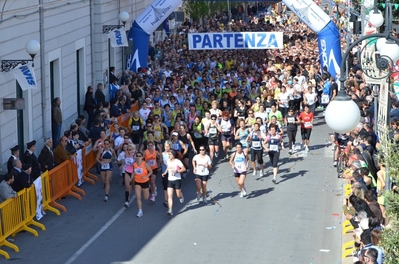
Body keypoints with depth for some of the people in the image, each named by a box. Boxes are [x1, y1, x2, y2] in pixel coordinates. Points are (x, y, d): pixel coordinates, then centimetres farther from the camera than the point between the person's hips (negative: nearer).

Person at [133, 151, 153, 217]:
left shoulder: (145, 164, -15)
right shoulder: (134, 164, -4)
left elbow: (151, 171, -7)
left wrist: (146, 176, -22)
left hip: (145, 182, -2)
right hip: (137, 182, 2)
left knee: (146, 198, 12)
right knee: (138, 197, -11)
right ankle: (140, 211, -5)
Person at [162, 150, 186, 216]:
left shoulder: (177, 161, -12)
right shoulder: (168, 161, 5)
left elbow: (184, 169, -12)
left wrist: (176, 171, -24)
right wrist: (165, 172, 8)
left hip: (177, 180, -4)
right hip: (170, 180, 4)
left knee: (178, 195, 9)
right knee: (169, 196, -7)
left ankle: (181, 197, 48)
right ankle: (170, 210, -11)